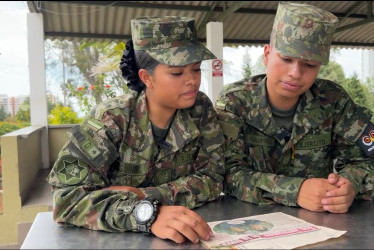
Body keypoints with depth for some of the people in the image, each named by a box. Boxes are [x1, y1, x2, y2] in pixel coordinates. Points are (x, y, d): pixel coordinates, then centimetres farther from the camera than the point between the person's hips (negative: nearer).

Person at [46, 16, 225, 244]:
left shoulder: (201, 108, -8)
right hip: (116, 237, -1)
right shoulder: (111, 120, -17)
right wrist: (148, 213, -37)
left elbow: (212, 179, -10)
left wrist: (143, 197, -22)